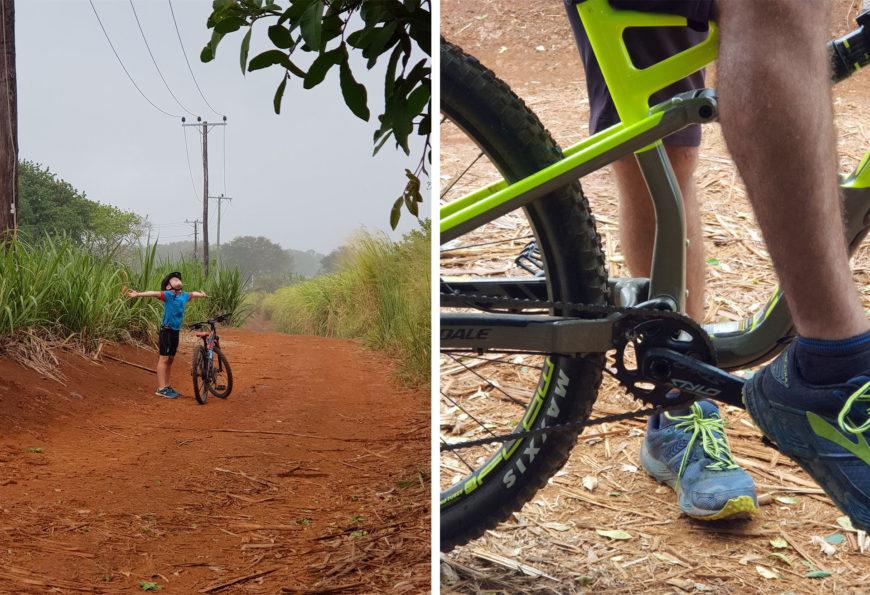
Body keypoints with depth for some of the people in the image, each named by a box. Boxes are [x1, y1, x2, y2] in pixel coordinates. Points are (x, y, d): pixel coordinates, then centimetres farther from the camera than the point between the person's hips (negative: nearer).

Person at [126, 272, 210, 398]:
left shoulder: (184, 295, 11)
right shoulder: (167, 295, -10)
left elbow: (193, 294, 32)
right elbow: (154, 293, -24)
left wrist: (202, 294, 53)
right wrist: (138, 294, -39)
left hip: (176, 331, 7)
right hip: (166, 330, -7)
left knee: (170, 359, 14)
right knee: (164, 358, -6)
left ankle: (167, 386, 22)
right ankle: (161, 388, -5)